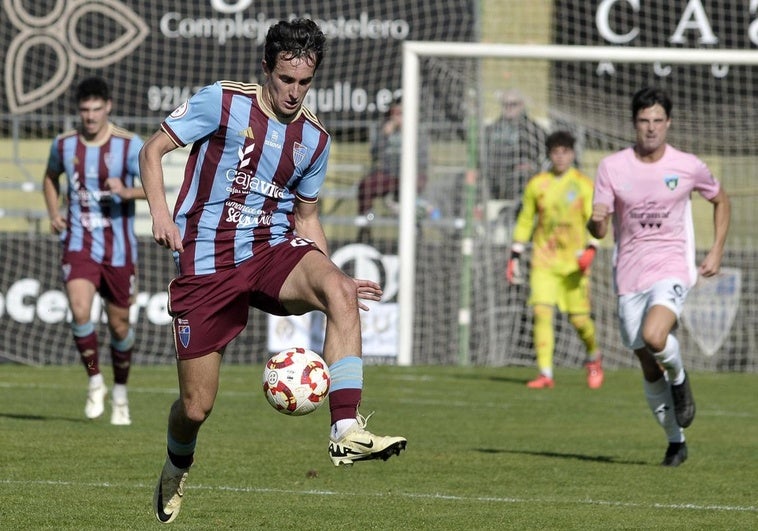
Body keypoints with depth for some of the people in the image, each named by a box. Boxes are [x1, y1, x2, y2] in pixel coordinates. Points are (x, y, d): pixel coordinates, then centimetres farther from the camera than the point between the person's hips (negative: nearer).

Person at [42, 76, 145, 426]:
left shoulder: (129, 145, -7)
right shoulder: (64, 144, 2)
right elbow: (51, 178, 23)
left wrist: (128, 193, -30)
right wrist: (54, 213, 7)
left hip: (118, 248, -1)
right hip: (79, 244, 1)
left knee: (119, 324, 8)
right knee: (80, 312, -21)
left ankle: (120, 393, 30)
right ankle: (95, 382, -1)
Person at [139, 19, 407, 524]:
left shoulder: (314, 138, 9)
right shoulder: (222, 102, -4)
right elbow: (153, 150, -1)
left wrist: (337, 281, 6)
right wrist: (160, 211, -18)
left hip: (273, 251, 3)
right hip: (207, 265, -3)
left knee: (340, 293, -32)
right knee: (196, 407, -2)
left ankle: (347, 430, -38)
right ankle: (176, 469, 36)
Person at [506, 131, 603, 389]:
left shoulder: (584, 185, 0)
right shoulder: (537, 184, 5)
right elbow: (524, 221, 13)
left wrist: (590, 250, -19)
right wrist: (515, 257, 9)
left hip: (574, 262, -1)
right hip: (543, 260, 1)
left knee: (579, 318, 0)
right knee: (542, 312, -14)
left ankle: (593, 357, 30)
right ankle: (545, 373, -13)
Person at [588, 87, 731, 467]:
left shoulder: (688, 166, -2)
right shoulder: (612, 167, -2)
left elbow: (720, 200, 17)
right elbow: (599, 231, -4)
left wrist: (716, 252, 8)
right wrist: (595, 219, -28)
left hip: (671, 269, -2)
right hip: (629, 278, 2)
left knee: (654, 336, -31)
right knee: (650, 371, 6)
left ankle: (680, 378, 2)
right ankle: (676, 442, 24)